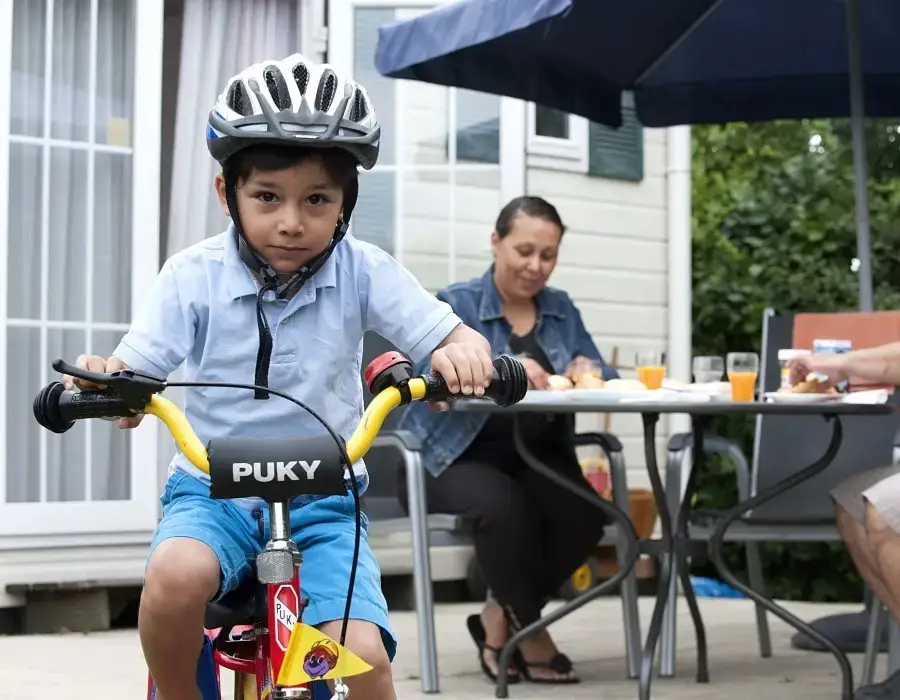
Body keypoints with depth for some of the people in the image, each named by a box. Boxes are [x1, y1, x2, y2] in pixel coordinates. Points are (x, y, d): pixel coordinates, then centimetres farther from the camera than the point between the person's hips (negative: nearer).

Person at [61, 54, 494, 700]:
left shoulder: (363, 273, -5)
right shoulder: (195, 275, -6)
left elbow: (458, 338, -7)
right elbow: (135, 367, -7)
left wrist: (461, 354, -33)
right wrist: (104, 378, -32)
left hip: (323, 500, 1)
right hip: (214, 489, 0)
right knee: (175, 575, -34)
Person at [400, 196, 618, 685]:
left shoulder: (561, 308, 12)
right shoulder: (455, 304, -3)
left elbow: (602, 374, 6)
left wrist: (588, 370, -20)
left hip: (537, 457, 4)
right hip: (455, 458, -4)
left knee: (585, 516, -25)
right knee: (504, 507, -35)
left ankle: (499, 619, -4)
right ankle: (528, 629, -11)